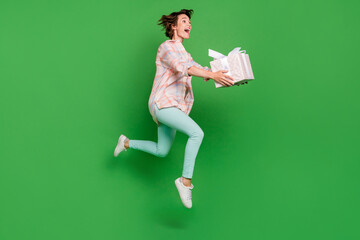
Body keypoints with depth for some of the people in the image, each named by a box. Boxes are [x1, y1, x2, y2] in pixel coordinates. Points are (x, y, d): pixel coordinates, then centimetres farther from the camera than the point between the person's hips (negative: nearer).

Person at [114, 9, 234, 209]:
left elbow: (200, 69, 12)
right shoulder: (166, 47, -8)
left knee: (161, 151, 15)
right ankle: (186, 180, -20)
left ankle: (127, 143, 33)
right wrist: (212, 75, -39)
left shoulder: (184, 54, 22)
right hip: (162, 104, -9)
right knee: (197, 133, -25)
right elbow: (182, 68, -26)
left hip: (174, 107, 9)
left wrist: (223, 74, -5)